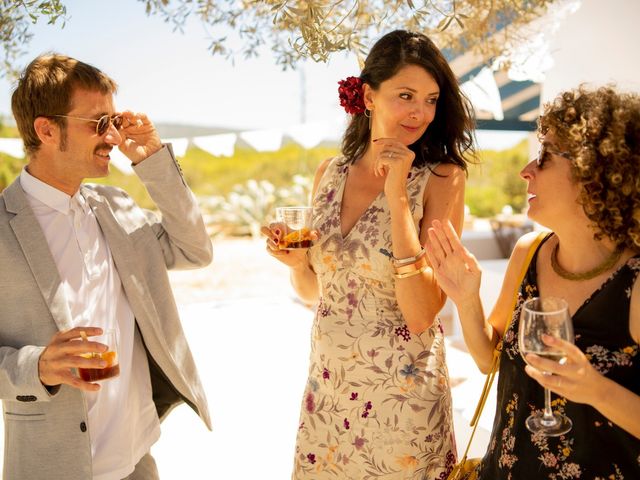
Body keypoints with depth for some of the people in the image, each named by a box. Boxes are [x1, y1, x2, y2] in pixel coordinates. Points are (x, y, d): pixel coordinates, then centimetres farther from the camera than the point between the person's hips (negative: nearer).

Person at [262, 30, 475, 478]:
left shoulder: (442, 179, -13)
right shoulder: (330, 173, 0)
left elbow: (422, 314, -22)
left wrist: (397, 195, -23)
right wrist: (297, 262, -12)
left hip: (400, 391, -4)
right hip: (327, 387, 4)